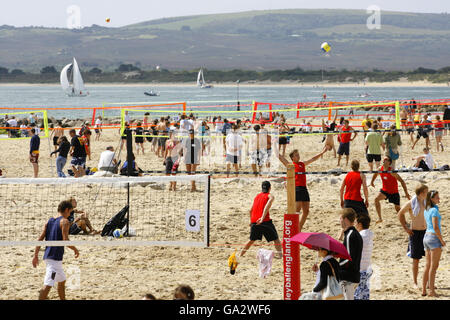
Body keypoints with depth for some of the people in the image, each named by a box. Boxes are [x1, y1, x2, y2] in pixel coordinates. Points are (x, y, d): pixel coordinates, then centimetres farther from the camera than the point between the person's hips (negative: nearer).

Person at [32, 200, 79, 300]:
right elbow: (65, 240, -17)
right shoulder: (64, 221, -8)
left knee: (62, 281, 26)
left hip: (48, 256, 9)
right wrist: (75, 249, -1)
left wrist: (36, 255, 10)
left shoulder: (49, 221, 14)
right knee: (47, 285, -16)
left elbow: (40, 239, 9)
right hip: (55, 257, -9)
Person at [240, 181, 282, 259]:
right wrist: (262, 218, -23)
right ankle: (280, 254, -8)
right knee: (275, 238, 6)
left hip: (254, 222, 5)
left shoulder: (257, 196, 21)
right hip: (265, 221, -5)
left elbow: (251, 210, 24)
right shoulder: (270, 196, 4)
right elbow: (267, 206, -15)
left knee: (252, 240, 23)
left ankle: (240, 255, 25)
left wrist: (251, 221, 36)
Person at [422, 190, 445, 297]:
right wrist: (442, 240, -13)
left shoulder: (426, 211, 12)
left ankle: (424, 290, 13)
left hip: (427, 237, 9)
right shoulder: (434, 210, -15)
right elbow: (435, 227, -21)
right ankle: (432, 291, -6)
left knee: (428, 266, 12)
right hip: (435, 237, -9)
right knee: (434, 266, -5)